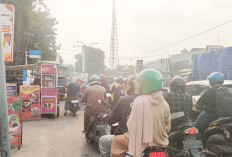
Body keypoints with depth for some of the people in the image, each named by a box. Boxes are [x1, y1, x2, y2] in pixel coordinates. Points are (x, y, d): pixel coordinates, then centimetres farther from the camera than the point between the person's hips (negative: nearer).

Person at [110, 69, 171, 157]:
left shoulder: (139, 101, -16)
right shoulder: (164, 104, -5)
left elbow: (131, 125, -13)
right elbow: (167, 128, 1)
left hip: (143, 144, -4)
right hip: (161, 144, 5)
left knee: (116, 141, 15)